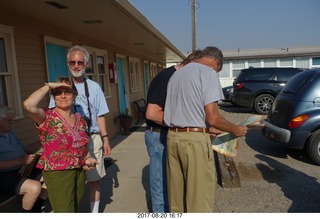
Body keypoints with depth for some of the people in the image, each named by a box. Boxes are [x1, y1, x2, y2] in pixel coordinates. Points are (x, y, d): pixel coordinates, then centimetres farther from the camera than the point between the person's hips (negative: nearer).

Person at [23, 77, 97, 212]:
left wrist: (88, 159, -1)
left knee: (74, 209, 20)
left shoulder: (80, 119, 6)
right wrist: (48, 86, -22)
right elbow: (28, 105, -33)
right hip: (57, 174, -6)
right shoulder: (47, 117, -11)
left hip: (80, 172, 6)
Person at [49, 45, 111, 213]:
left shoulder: (94, 87, 4)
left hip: (92, 139, 1)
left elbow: (100, 116, 6)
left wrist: (105, 138, 1)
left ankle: (94, 212, 29)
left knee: (94, 179, 11)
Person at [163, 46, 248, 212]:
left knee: (177, 194, 17)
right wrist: (236, 130, 4)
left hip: (172, 136, 8)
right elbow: (212, 118, -13)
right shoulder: (208, 73, -6)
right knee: (199, 196, 4)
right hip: (194, 139, -7)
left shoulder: (176, 74, 17)